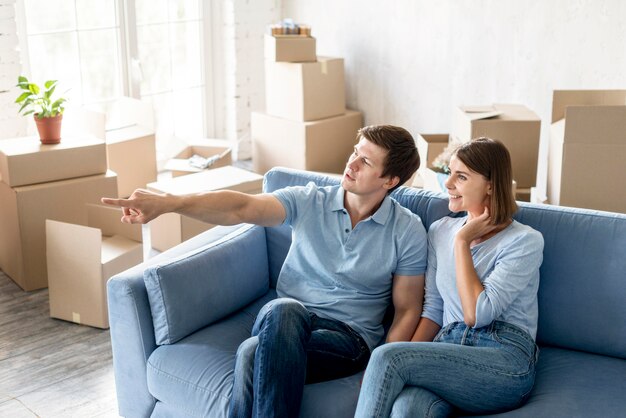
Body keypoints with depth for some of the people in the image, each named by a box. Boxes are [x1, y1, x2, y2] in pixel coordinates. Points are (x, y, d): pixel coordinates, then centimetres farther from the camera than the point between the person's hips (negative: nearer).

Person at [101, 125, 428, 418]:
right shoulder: (309, 201, 2)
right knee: (283, 309, -37)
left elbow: (407, 310, 4)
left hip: (348, 336, -2)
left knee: (253, 354, -33)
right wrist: (168, 202, -28)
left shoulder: (408, 231, 0)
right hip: (282, 322, 2)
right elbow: (241, 208, -12)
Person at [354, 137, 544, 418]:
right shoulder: (440, 231, 17)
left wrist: (462, 242, -5)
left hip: (505, 363, -4)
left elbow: (477, 314, -11)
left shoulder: (524, 241, -1)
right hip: (447, 349, 4)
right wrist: (405, 363, -1)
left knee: (388, 356, -29)